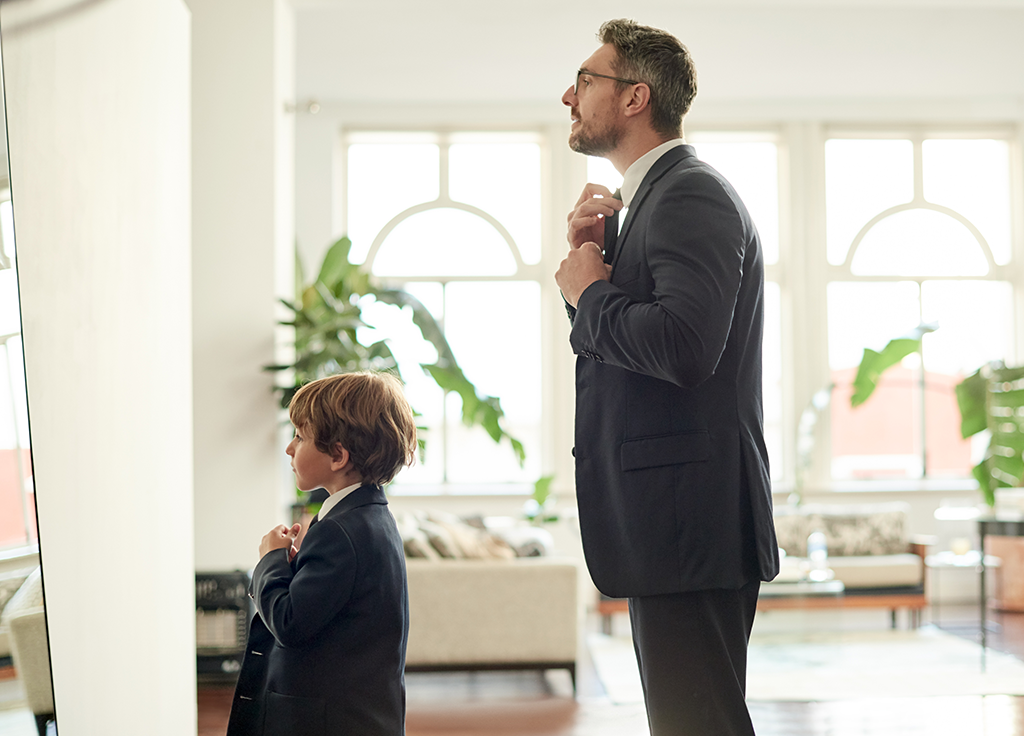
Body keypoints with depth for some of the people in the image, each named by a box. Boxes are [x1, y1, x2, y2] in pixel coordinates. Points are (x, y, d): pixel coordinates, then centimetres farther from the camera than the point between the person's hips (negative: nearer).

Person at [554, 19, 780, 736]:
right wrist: (591, 262, 5)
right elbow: (620, 346, 21)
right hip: (672, 528, 11)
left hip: (691, 524, -11)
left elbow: (683, 347, -28)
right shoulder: (654, 198, 19)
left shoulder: (692, 194, -13)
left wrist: (590, 292, -12)